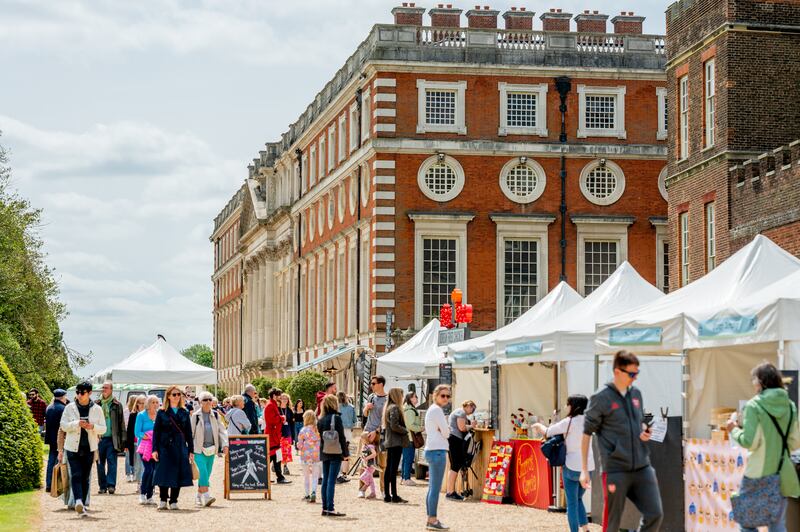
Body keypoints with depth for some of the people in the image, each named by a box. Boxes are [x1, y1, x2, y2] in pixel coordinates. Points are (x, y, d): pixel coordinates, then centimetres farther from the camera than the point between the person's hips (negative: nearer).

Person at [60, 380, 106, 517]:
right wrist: (77, 424, -18)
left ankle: (81, 504, 16)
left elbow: (103, 429, 5)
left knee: (85, 477, 7)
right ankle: (79, 502, -29)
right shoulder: (70, 408, 3)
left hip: (89, 448, 2)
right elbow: (63, 425, -1)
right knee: (76, 475, -15)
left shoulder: (97, 409, 5)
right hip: (73, 447, -2)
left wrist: (93, 426, -16)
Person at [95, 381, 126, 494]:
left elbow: (121, 423, 5)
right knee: (100, 463, 6)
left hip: (112, 438, -3)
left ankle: (111, 485, -11)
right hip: (99, 438, 3)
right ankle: (102, 486, 12)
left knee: (111, 461, -10)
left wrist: (123, 440, 0)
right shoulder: (97, 404, 9)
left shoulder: (116, 405, 3)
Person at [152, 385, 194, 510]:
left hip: (180, 448, 2)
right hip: (165, 447, -2)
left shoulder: (184, 413, 11)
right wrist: (155, 449, -6)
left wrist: (191, 450, 7)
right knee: (164, 474, -3)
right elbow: (156, 431, 2)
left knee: (178, 474, 1)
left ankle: (173, 501, 9)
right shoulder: (162, 413, 3)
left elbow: (188, 433, 12)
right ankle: (163, 501, 6)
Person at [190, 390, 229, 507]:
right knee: (203, 472, -17)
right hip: (199, 449, -5)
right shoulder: (195, 416, -4)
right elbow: (190, 433, -1)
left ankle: (199, 498, 18)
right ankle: (205, 496, -23)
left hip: (211, 449, 5)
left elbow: (222, 430, 7)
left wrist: (225, 444, -6)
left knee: (206, 474, 8)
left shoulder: (215, 415, 8)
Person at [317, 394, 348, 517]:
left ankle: (325, 508, 12)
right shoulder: (336, 418, -12)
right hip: (335, 453, -7)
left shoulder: (321, 420, 8)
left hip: (324, 453, 7)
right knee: (331, 481, -7)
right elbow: (341, 437, -12)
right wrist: (346, 452, -6)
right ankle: (330, 509, -9)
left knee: (325, 480, 10)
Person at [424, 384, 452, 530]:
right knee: (436, 488, -9)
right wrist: (446, 430, 9)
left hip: (432, 451, 11)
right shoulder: (437, 410, -11)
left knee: (432, 487, 13)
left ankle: (430, 519, 17)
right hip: (437, 451, -11)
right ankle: (432, 520, -9)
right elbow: (446, 433, -11)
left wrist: (444, 429, 4)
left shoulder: (432, 409, 20)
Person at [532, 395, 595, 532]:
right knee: (578, 499, 22)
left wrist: (539, 426, 16)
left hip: (573, 466, -6)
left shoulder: (569, 422, -11)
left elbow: (547, 433, -5)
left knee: (572, 503, 3)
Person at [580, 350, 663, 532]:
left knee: (655, 514, -2)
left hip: (642, 467, 5)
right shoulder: (601, 398, -7)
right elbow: (586, 434, -3)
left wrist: (645, 432, 0)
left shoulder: (636, 393, 10)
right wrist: (584, 470, -6)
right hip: (616, 471, -5)